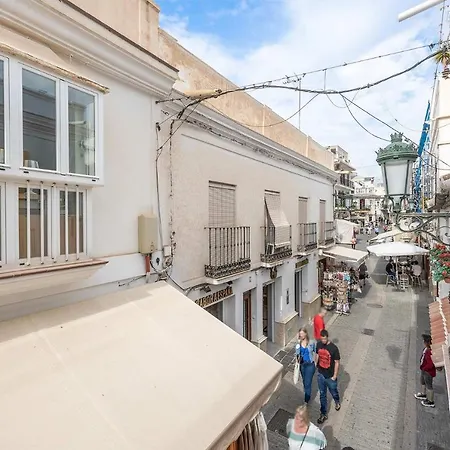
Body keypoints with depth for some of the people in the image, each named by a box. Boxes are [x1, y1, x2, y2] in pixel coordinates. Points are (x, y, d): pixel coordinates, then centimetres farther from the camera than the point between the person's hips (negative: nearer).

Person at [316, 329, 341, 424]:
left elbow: (337, 362, -16)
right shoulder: (319, 344, -12)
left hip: (330, 376, -3)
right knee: (322, 394, 17)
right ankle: (323, 414, 35)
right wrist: (316, 365, 12)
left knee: (333, 392, 24)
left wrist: (334, 376, -11)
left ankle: (337, 401, 57)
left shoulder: (333, 348, -26)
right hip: (320, 374, 3)